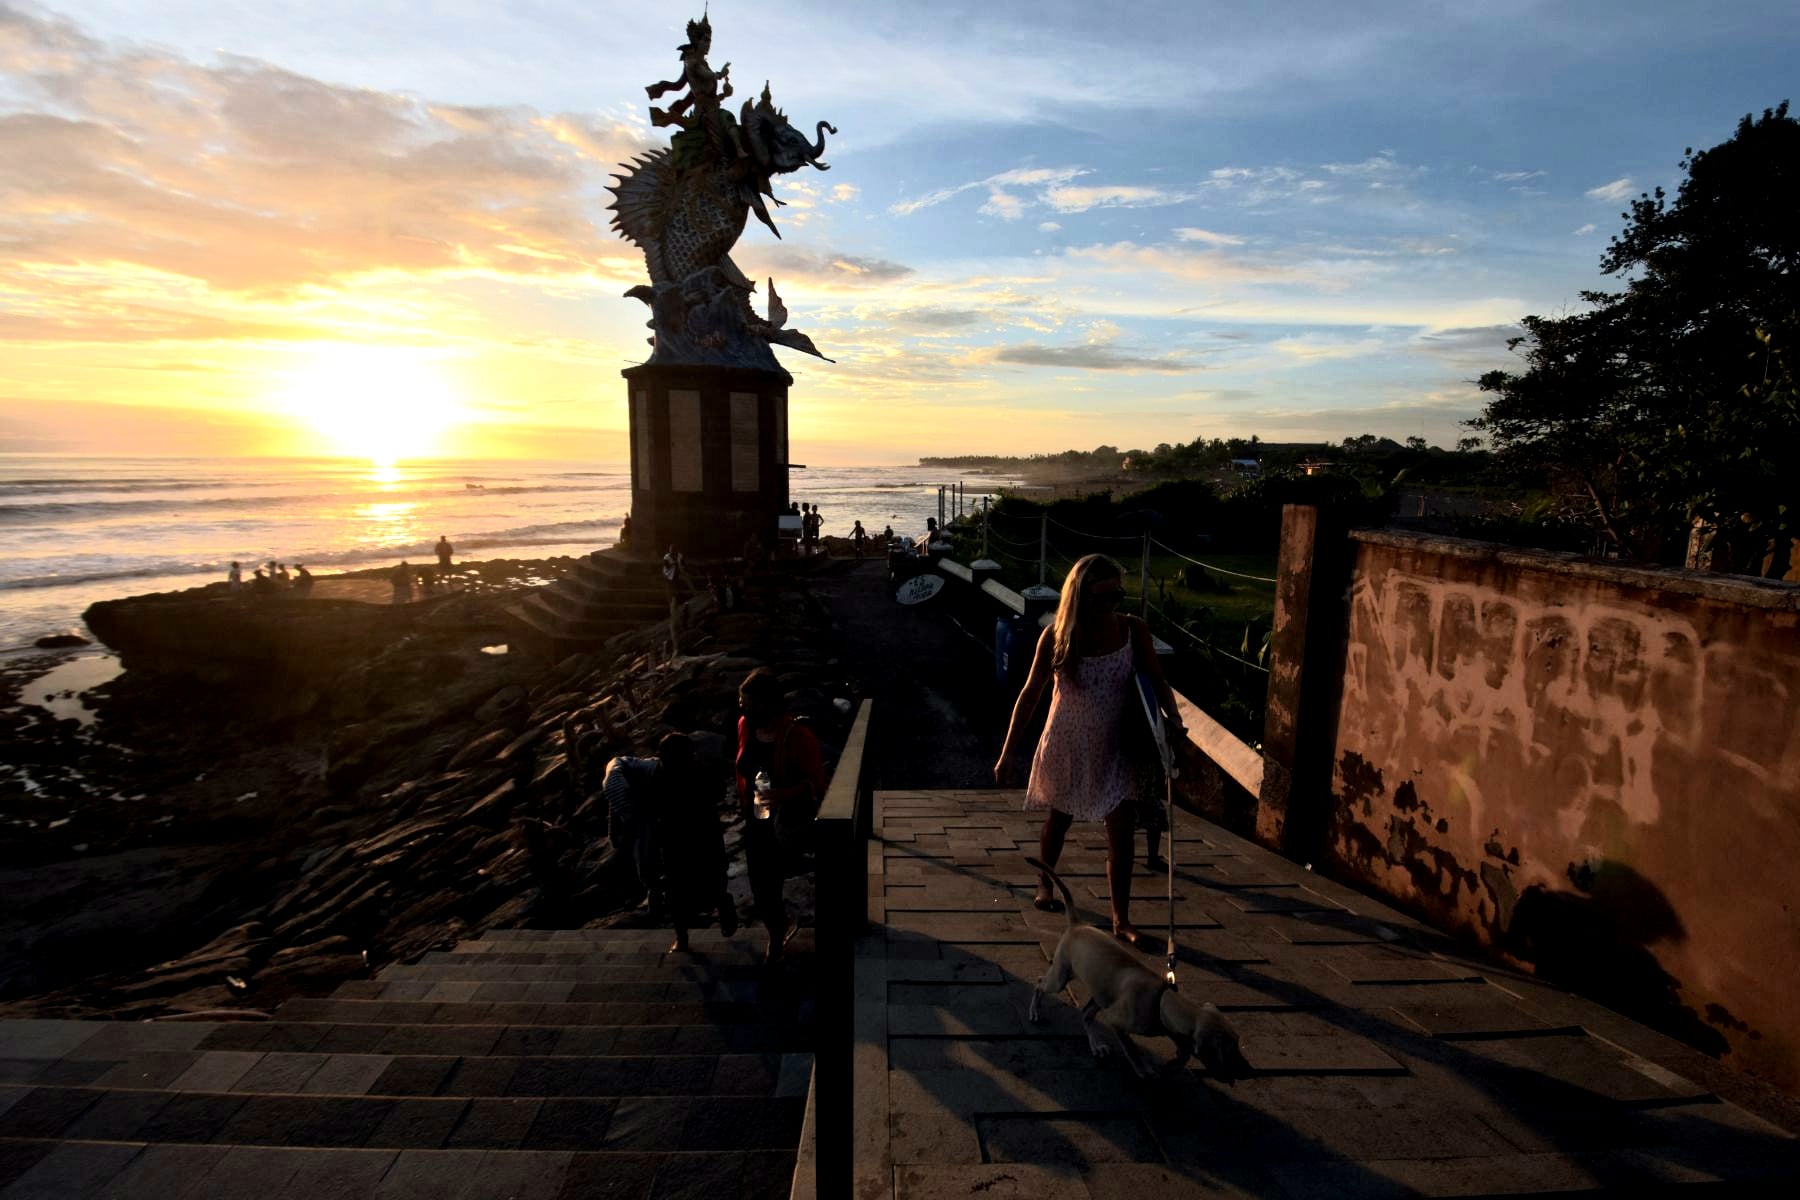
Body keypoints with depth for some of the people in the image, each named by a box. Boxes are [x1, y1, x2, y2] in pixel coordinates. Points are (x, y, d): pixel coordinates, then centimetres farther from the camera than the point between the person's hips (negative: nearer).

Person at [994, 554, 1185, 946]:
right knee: (1058, 821, 19)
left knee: (1121, 833, 0)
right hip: (1066, 747, -1)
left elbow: (1156, 681, -2)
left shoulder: (1134, 631, -10)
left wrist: (1172, 716, -24)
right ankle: (1044, 884, 46)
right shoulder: (1056, 636, -14)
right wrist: (1007, 753, -8)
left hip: (1113, 749, 1)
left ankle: (1121, 920, 15)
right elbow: (1030, 694, -8)